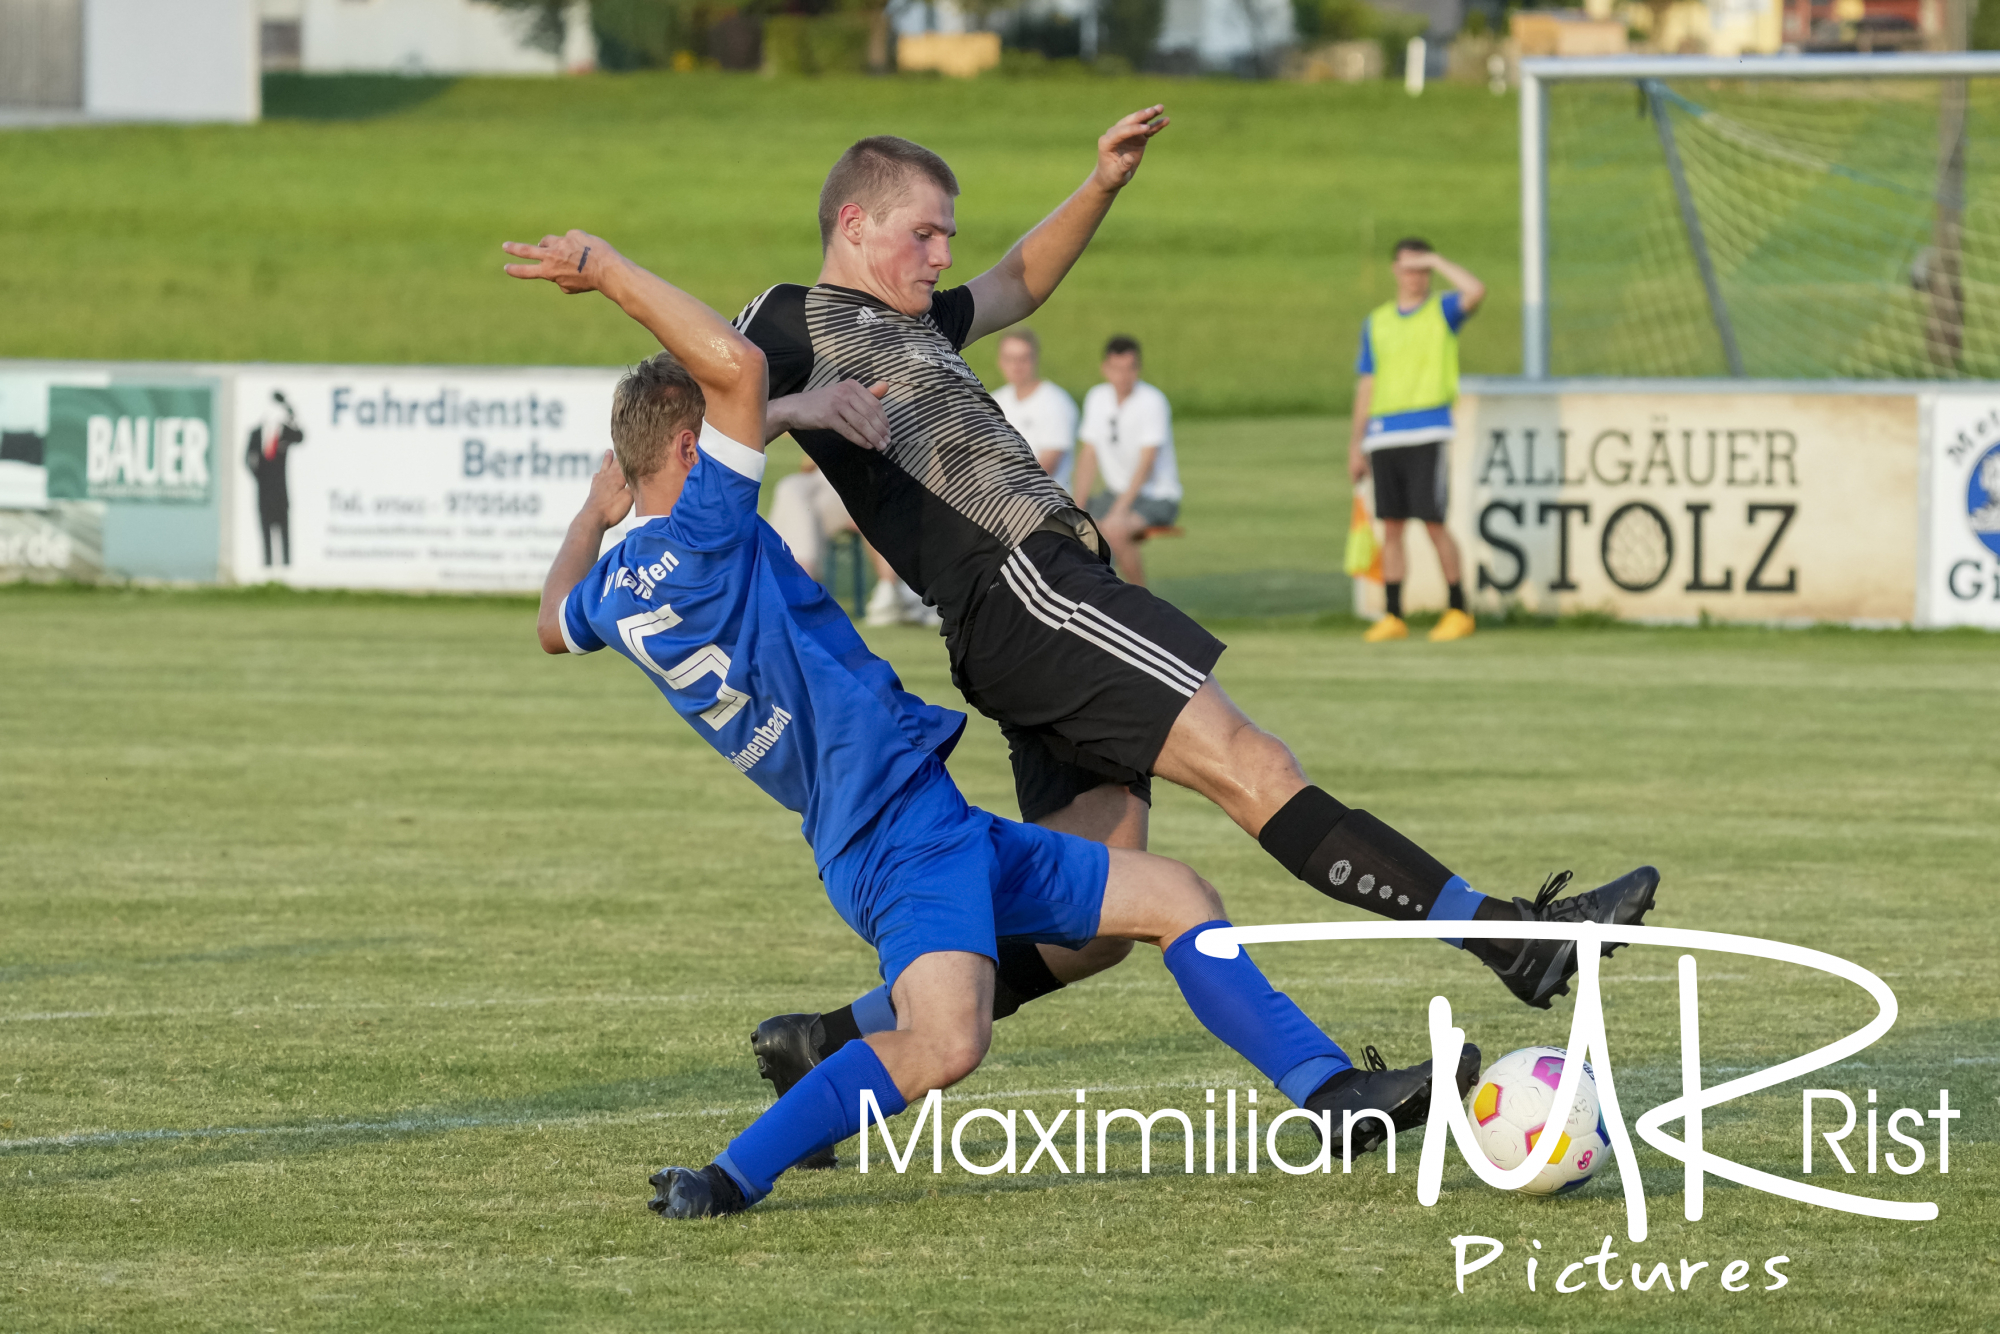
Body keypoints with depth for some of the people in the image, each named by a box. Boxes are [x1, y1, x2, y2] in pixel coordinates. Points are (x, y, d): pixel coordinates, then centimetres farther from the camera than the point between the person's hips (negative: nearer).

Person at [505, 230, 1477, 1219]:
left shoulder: (617, 583, 13)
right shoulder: (698, 539, -14)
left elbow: (554, 626, 39)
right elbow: (736, 364, -24)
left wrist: (592, 514, 53)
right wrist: (607, 271, -15)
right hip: (897, 826, -11)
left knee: (1176, 898, 15)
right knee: (944, 1043, -33)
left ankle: (1334, 1094, 12)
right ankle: (729, 1180, -20)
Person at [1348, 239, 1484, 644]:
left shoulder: (1443, 311, 5)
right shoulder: (1376, 322, 16)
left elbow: (1476, 291, -17)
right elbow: (1366, 383, 18)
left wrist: (1436, 261, -7)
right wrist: (1356, 444, 13)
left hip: (1428, 433, -4)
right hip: (1384, 437, 4)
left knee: (1432, 521, -9)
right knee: (1391, 526, 4)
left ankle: (1458, 611, 0)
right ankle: (1393, 617, 7)